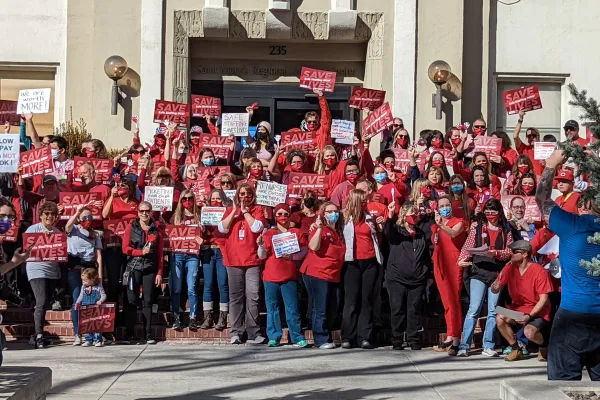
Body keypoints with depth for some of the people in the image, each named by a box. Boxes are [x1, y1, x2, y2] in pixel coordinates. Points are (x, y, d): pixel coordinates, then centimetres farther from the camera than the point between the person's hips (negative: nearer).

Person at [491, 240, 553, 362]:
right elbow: (495, 290, 1)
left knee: (529, 332, -32)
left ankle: (544, 346, 5)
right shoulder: (510, 268, 0)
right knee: (499, 318, -24)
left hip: (537, 312, -5)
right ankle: (516, 350, -2)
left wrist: (529, 316, -24)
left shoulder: (539, 271, -14)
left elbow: (543, 299, -14)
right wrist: (495, 287, -24)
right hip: (517, 310, 5)